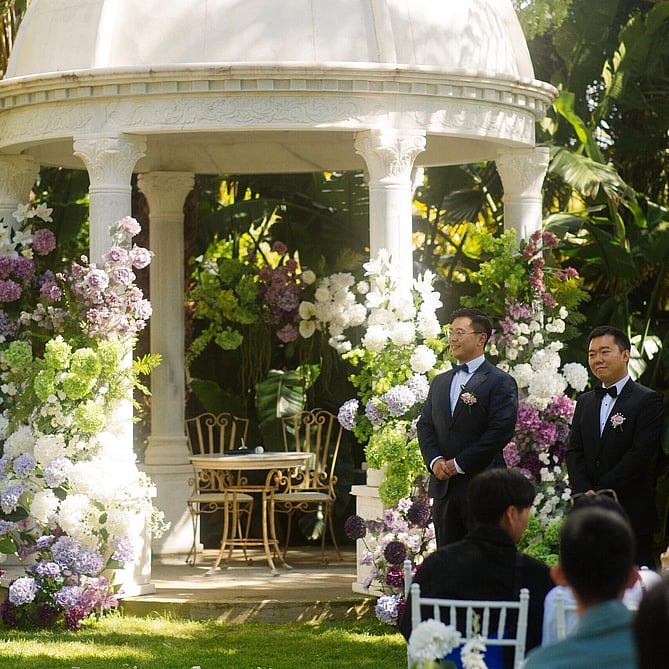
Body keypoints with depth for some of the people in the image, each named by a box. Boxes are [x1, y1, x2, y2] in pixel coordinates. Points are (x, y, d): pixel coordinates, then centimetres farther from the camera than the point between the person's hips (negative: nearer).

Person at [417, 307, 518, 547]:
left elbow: (501, 431, -13)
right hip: (444, 487, 6)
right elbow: (425, 425, 15)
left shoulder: (501, 383, -4)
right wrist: (434, 461, -4)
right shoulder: (440, 382, 18)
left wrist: (459, 464, -14)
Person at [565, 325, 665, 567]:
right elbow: (574, 452, 10)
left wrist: (600, 492, -13)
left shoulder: (648, 400, -3)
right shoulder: (585, 402, 17)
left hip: (632, 511, -5)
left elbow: (641, 455, -12)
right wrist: (585, 491, -8)